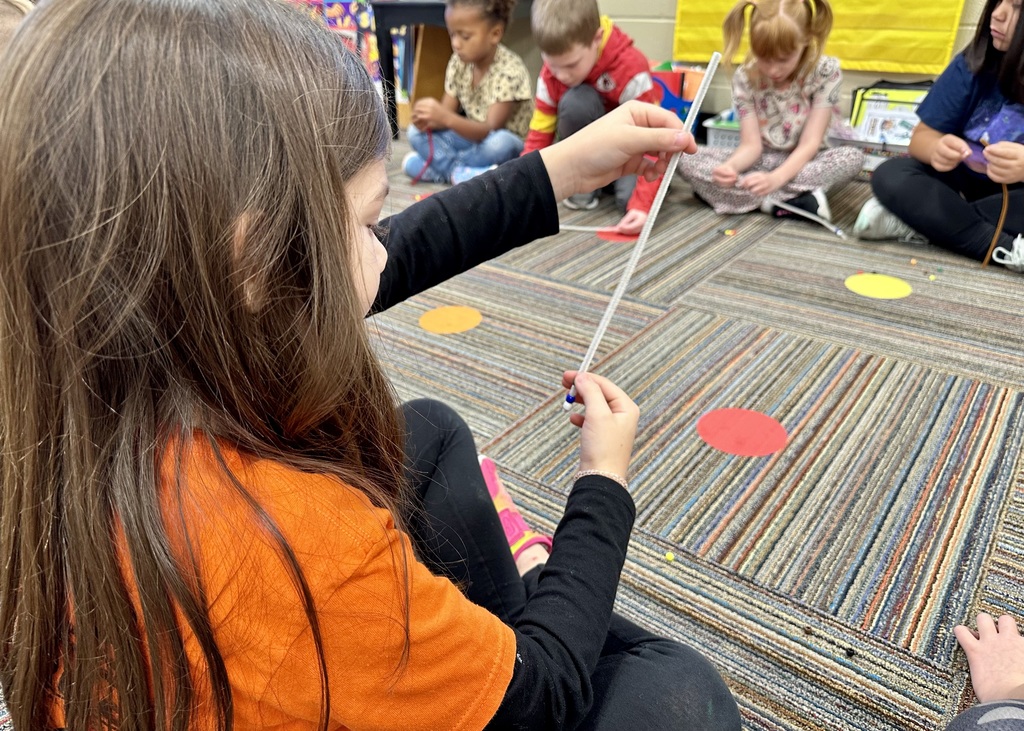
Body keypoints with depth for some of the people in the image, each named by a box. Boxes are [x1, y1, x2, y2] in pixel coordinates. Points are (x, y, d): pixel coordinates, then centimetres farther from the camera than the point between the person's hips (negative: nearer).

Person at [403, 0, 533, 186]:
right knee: (416, 132, -8)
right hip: (474, 137, 5)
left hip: (510, 146, -5)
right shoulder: (458, 63, -4)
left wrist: (447, 118, -45)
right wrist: (430, 120, -29)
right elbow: (447, 113, -5)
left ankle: (442, 165, -17)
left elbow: (490, 130, -29)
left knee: (499, 143, -39)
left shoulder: (510, 71, -23)